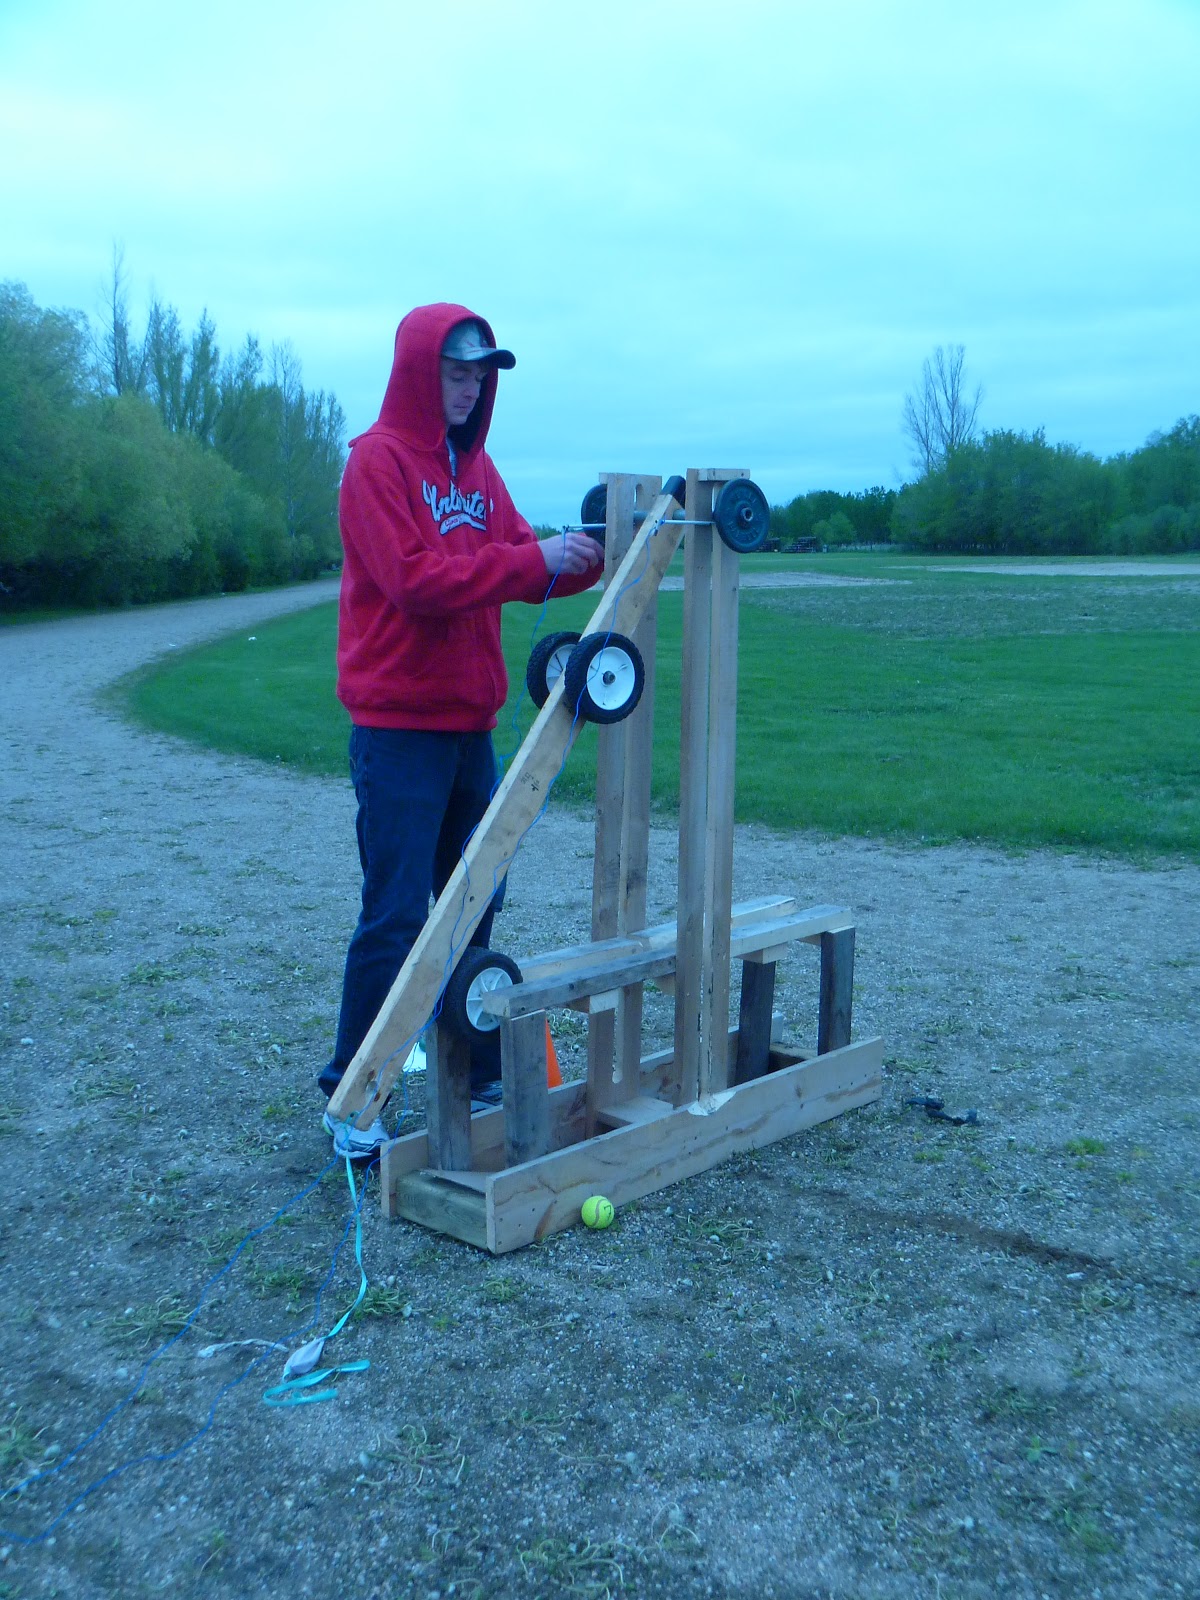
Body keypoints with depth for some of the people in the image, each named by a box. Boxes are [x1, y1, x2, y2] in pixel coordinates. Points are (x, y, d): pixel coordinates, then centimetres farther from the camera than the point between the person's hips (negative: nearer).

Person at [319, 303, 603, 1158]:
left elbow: (520, 558, 10)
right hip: (400, 725, -7)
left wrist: (584, 561, -8)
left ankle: (473, 1072, 24)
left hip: (471, 721, 7)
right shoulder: (379, 460, -8)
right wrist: (532, 561, -20)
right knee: (395, 916, -6)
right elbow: (415, 580, -19)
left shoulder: (475, 465, 15)